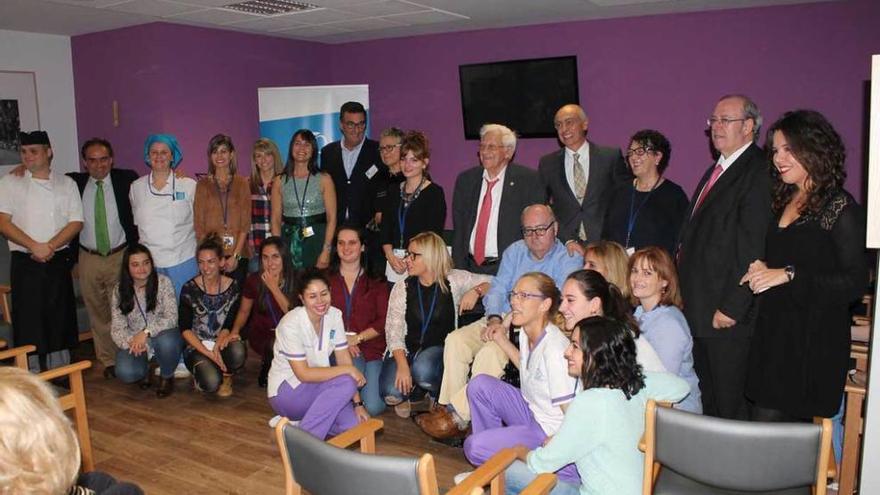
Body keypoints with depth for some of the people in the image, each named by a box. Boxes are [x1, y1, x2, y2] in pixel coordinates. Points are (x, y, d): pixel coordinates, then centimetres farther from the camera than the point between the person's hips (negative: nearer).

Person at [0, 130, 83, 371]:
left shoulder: (66, 183, 7)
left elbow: (76, 222, 0)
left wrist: (50, 247, -13)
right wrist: (34, 246, -16)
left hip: (59, 261, 1)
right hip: (25, 263, -1)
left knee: (59, 318, 6)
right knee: (29, 321, 0)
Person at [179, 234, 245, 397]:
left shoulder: (233, 287, -4)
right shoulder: (189, 288, -9)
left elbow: (229, 325, -4)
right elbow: (185, 328, -7)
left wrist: (217, 348, -23)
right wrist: (208, 353, -17)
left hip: (221, 344, 2)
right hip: (197, 347, -1)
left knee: (238, 351, -35)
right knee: (211, 383, -29)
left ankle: (226, 377, -1)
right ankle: (201, 370, 9)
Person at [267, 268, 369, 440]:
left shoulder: (334, 315, -6)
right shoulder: (291, 324, -23)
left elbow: (344, 359, -5)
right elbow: (303, 374, -24)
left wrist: (357, 403, -10)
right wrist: (348, 369, -24)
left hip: (316, 386, 6)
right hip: (286, 390, -6)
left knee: (354, 424, -16)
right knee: (345, 383, -28)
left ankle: (298, 421, 5)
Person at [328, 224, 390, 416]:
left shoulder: (377, 282, 12)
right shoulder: (326, 279, 12)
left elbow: (383, 321, 3)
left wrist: (356, 338, -12)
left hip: (370, 347, 0)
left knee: (373, 407, -16)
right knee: (354, 364, -34)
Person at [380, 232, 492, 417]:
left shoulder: (453, 280, -2)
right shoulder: (402, 288, -1)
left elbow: (490, 281, 7)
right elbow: (393, 331, -8)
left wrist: (475, 291, -15)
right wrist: (402, 365, -23)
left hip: (439, 349, -1)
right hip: (406, 350, 1)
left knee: (422, 369, -35)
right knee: (392, 393, -25)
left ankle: (441, 398, 0)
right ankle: (408, 391, 12)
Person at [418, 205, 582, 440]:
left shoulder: (569, 260, -3)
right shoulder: (515, 251, 15)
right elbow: (497, 288, 9)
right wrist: (494, 319, -12)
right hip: (501, 319, 6)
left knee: (490, 352, -30)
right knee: (456, 339, -18)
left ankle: (457, 416, -21)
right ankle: (447, 407, -16)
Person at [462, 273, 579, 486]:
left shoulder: (555, 349, -27)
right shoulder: (526, 334, 0)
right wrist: (503, 342, 15)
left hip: (551, 434, -9)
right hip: (532, 414, 9)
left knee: (474, 447, -15)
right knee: (479, 384, 1)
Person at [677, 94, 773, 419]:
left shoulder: (758, 173, -14)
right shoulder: (716, 171, 16)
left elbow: (753, 248, -20)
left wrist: (732, 307, -20)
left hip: (728, 314, -9)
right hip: (699, 309, 9)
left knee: (731, 405, 4)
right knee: (707, 402, 19)